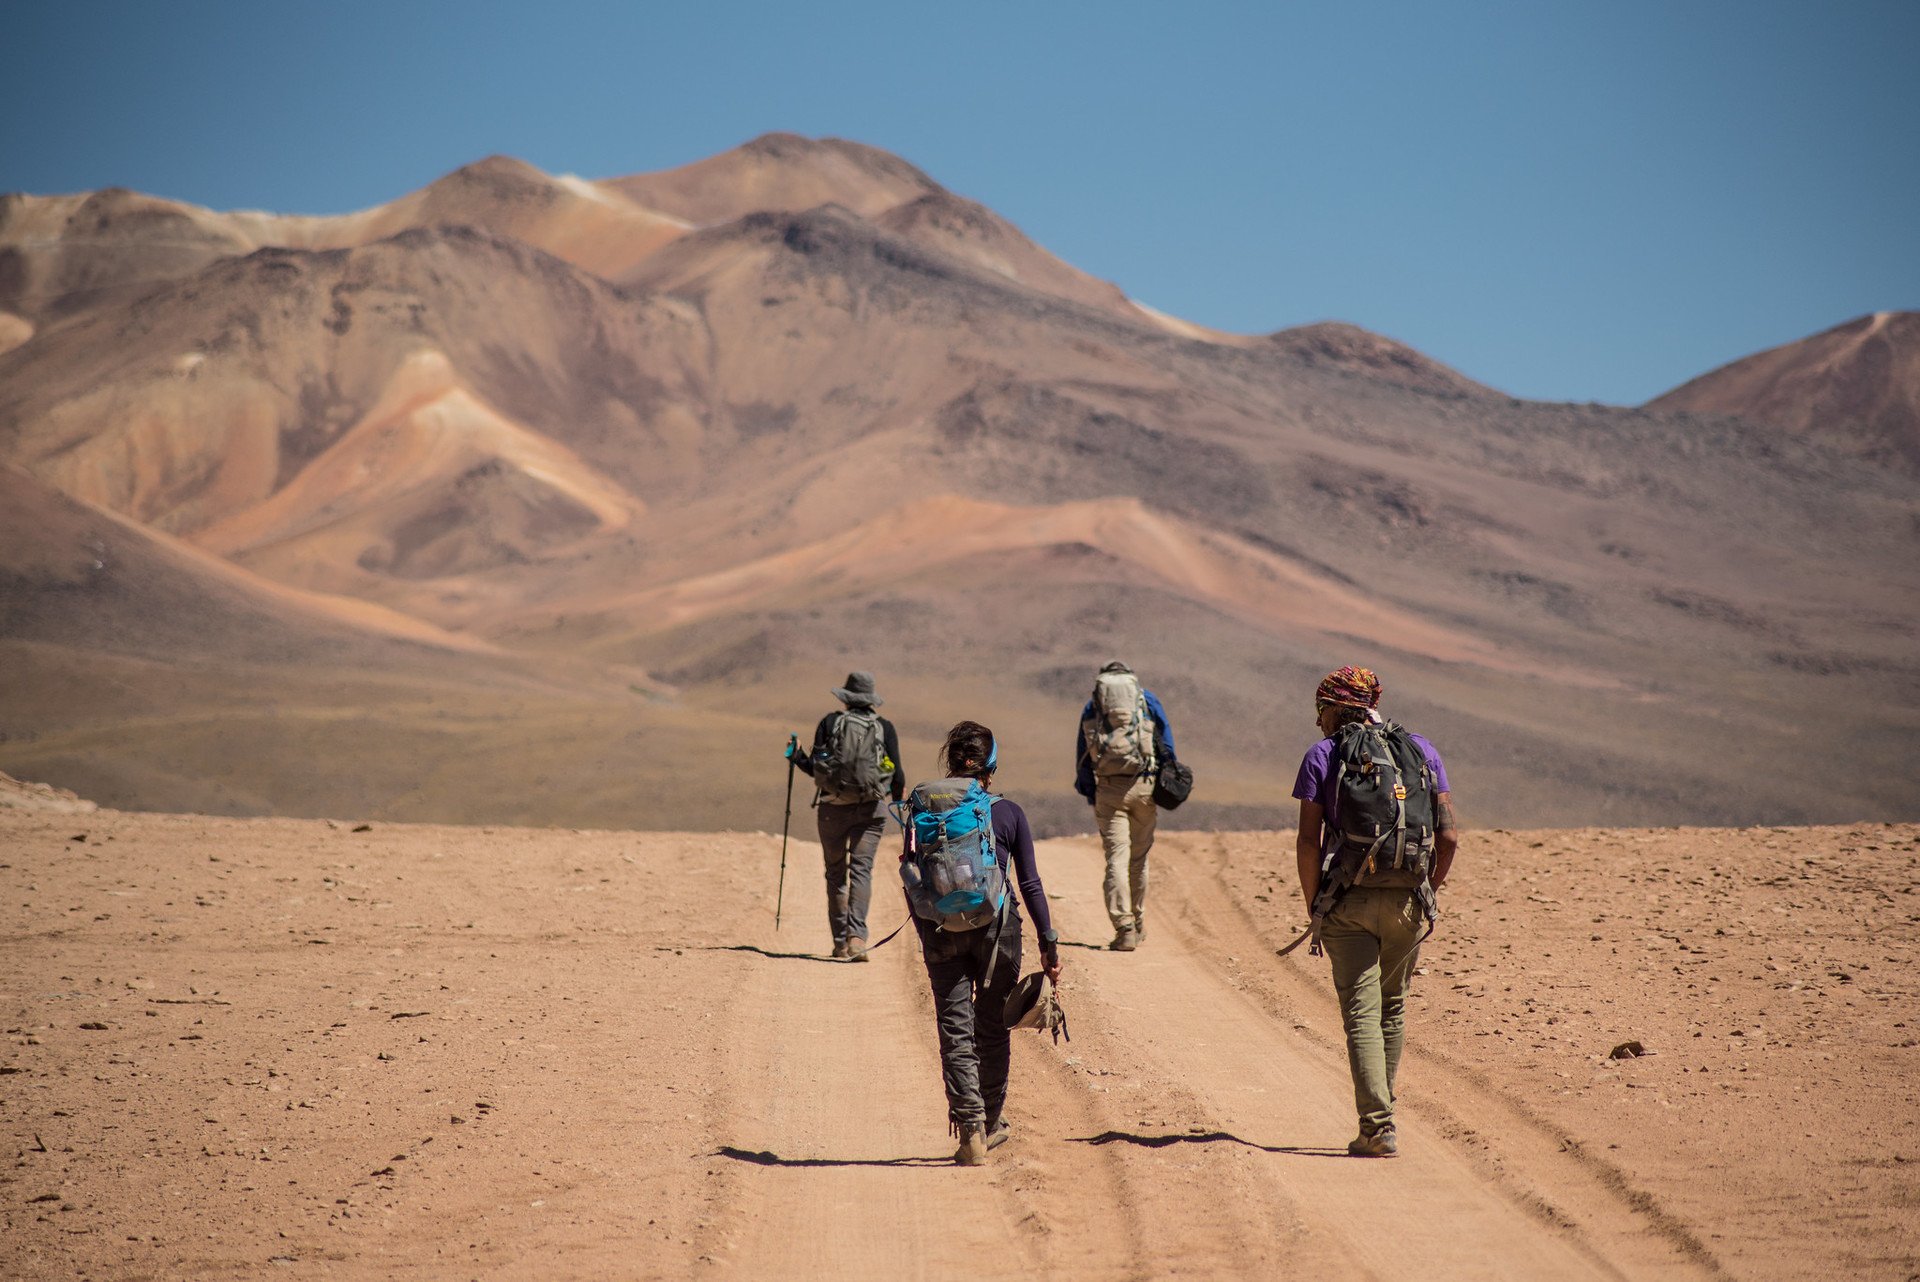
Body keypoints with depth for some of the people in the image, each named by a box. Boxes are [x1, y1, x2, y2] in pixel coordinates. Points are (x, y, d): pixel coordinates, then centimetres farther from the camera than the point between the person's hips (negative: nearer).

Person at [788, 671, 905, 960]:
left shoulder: (829, 723, 1)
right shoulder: (884, 727, 2)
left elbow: (814, 768, 0)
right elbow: (896, 773, 1)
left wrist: (795, 756, 20)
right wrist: (898, 796, 22)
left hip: (832, 808, 1)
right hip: (871, 808, 0)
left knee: (835, 873, 12)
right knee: (861, 869, -4)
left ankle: (840, 941, 15)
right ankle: (857, 936, -23)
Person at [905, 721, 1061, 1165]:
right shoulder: (1008, 813, -3)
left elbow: (911, 877, 2)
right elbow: (1030, 884, -1)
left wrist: (924, 931, 15)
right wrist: (1049, 943, 4)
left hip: (943, 929, 0)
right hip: (996, 927, 0)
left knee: (955, 1030, 2)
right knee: (992, 1029, 14)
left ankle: (969, 1128, -9)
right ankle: (991, 1124, 25)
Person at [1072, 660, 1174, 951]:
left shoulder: (1091, 707, 13)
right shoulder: (1147, 700, 11)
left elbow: (1082, 753, 10)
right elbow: (1166, 744, 6)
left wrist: (1088, 791, 14)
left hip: (1106, 789, 0)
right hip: (1143, 786, 0)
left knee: (1117, 858, -3)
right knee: (1139, 857, 15)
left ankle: (1124, 928, -15)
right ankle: (1138, 924, 25)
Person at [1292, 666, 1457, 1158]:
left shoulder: (1322, 756, -1)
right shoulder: (1422, 751, 8)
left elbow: (1308, 842, -7)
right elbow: (1449, 837, 2)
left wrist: (1312, 906, 2)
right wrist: (1428, 890, 15)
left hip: (1347, 902, -3)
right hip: (1409, 904, 3)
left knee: (1362, 1014, -2)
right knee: (1393, 1010, 18)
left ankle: (1378, 1128, -12)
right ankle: (1381, 1114, 27)